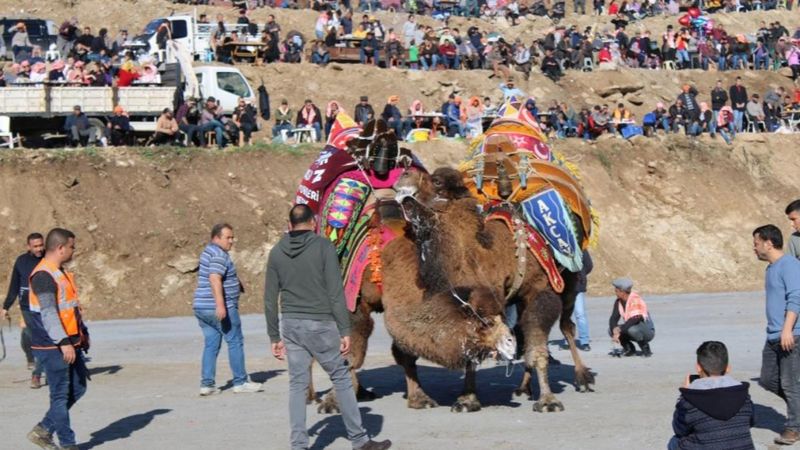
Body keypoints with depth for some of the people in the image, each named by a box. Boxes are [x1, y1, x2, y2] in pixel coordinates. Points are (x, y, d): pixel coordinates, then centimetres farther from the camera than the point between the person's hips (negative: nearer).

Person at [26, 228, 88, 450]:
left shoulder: (61, 273, 16)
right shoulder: (43, 275, -17)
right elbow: (48, 313, -23)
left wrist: (83, 332, 24)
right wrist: (64, 342, -27)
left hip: (70, 343, 10)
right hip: (52, 348, -10)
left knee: (78, 388, 13)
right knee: (61, 394, -2)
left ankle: (44, 429, 20)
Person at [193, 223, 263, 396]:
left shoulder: (208, 251, 18)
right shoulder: (219, 255, -14)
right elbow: (214, 279, -28)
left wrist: (236, 282, 43)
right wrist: (220, 304, -35)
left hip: (201, 307, 9)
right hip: (220, 309, -9)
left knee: (211, 344, 9)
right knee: (235, 342, 2)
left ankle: (207, 384, 4)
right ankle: (240, 382, 6)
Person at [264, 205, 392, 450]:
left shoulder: (277, 252, 5)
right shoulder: (323, 246, -8)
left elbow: (270, 299, 5)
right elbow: (336, 292, -13)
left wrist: (274, 337, 12)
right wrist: (345, 331, -9)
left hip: (290, 324, 4)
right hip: (320, 324, -4)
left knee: (297, 384, 7)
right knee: (341, 378, 7)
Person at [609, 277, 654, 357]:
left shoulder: (635, 299, -23)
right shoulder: (618, 302, -1)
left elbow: (635, 319, -33)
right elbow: (613, 318, -6)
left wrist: (619, 329, -31)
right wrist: (615, 331, -27)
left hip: (648, 331, -7)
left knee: (632, 329, -38)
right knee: (611, 330, -10)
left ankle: (646, 349, -13)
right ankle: (630, 349, 5)